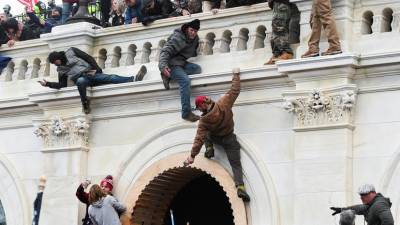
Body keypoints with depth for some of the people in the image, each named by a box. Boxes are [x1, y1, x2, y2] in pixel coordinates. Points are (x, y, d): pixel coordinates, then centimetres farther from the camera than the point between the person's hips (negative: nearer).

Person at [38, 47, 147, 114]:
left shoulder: (71, 52, 12)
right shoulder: (60, 69, 19)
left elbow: (89, 58, 7)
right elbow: (62, 85, 13)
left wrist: (96, 69, -6)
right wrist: (48, 84, 1)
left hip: (91, 73, 0)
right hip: (80, 78, 0)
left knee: (111, 78, -23)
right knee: (81, 81, -40)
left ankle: (134, 79, -40)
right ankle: (85, 103, -41)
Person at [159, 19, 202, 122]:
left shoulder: (195, 38, 9)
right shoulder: (178, 38, -17)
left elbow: (193, 51, 30)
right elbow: (165, 51, -26)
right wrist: (163, 66, -39)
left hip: (181, 63, 9)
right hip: (171, 63, -9)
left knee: (197, 68, -13)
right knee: (185, 80, -29)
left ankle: (168, 76, -14)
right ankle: (186, 113, -30)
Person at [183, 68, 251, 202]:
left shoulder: (204, 121, -23)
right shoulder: (223, 104, -24)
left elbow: (199, 139, -23)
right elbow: (234, 91, -15)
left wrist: (192, 155, -20)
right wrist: (236, 75, -2)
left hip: (214, 138, -1)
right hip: (229, 139, 1)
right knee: (236, 164, 0)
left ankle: (209, 148, 9)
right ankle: (240, 187, -21)